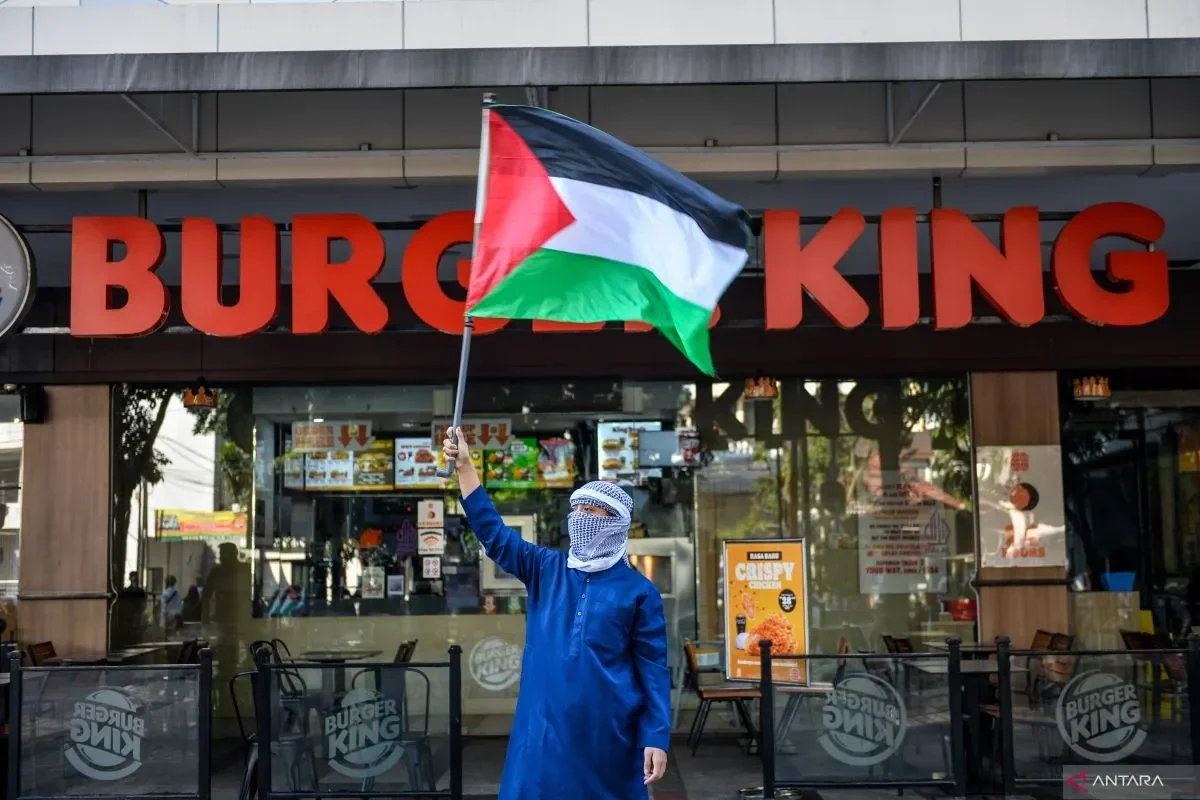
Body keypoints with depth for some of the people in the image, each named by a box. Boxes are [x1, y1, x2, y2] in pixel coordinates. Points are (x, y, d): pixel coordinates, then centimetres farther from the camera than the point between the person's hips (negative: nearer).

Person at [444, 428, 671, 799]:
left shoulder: (638, 591, -1)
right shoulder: (546, 569, 7)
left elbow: (654, 668, -3)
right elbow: (492, 532, 5)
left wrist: (657, 737, -9)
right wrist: (464, 466, -3)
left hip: (607, 730, -2)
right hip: (544, 726, 3)